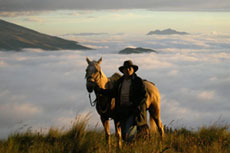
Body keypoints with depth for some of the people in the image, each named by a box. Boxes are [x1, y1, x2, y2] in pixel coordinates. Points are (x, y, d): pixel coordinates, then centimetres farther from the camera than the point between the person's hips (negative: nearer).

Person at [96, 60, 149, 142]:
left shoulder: (138, 81, -6)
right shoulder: (120, 81, 10)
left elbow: (143, 95, -10)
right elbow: (113, 93, 14)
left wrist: (134, 103, -22)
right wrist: (101, 90, 5)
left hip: (134, 111, -6)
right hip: (122, 111, 6)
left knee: (128, 135, -18)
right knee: (124, 136, 7)